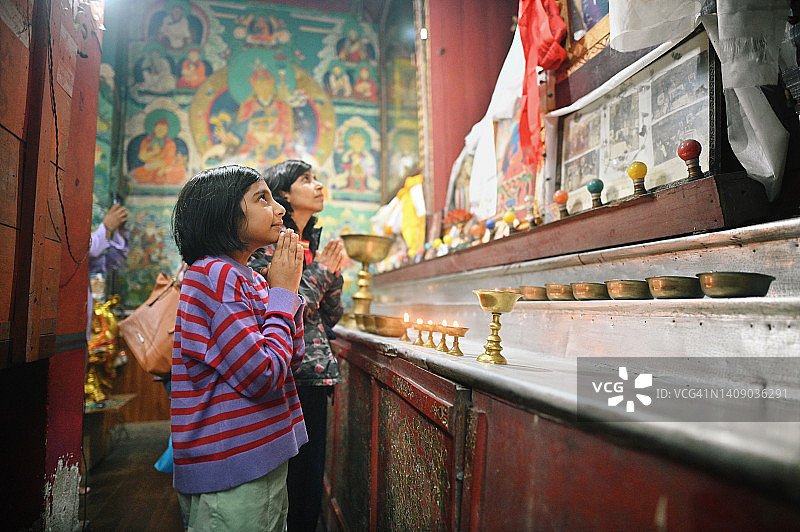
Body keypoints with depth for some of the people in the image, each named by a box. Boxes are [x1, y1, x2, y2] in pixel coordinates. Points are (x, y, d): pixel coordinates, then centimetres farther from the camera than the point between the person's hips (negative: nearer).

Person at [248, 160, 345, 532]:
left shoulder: (312, 245, 14)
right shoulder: (268, 243, -9)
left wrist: (333, 273, 0)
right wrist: (319, 271, -10)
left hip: (314, 376, 8)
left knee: (311, 476, 17)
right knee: (293, 480, 4)